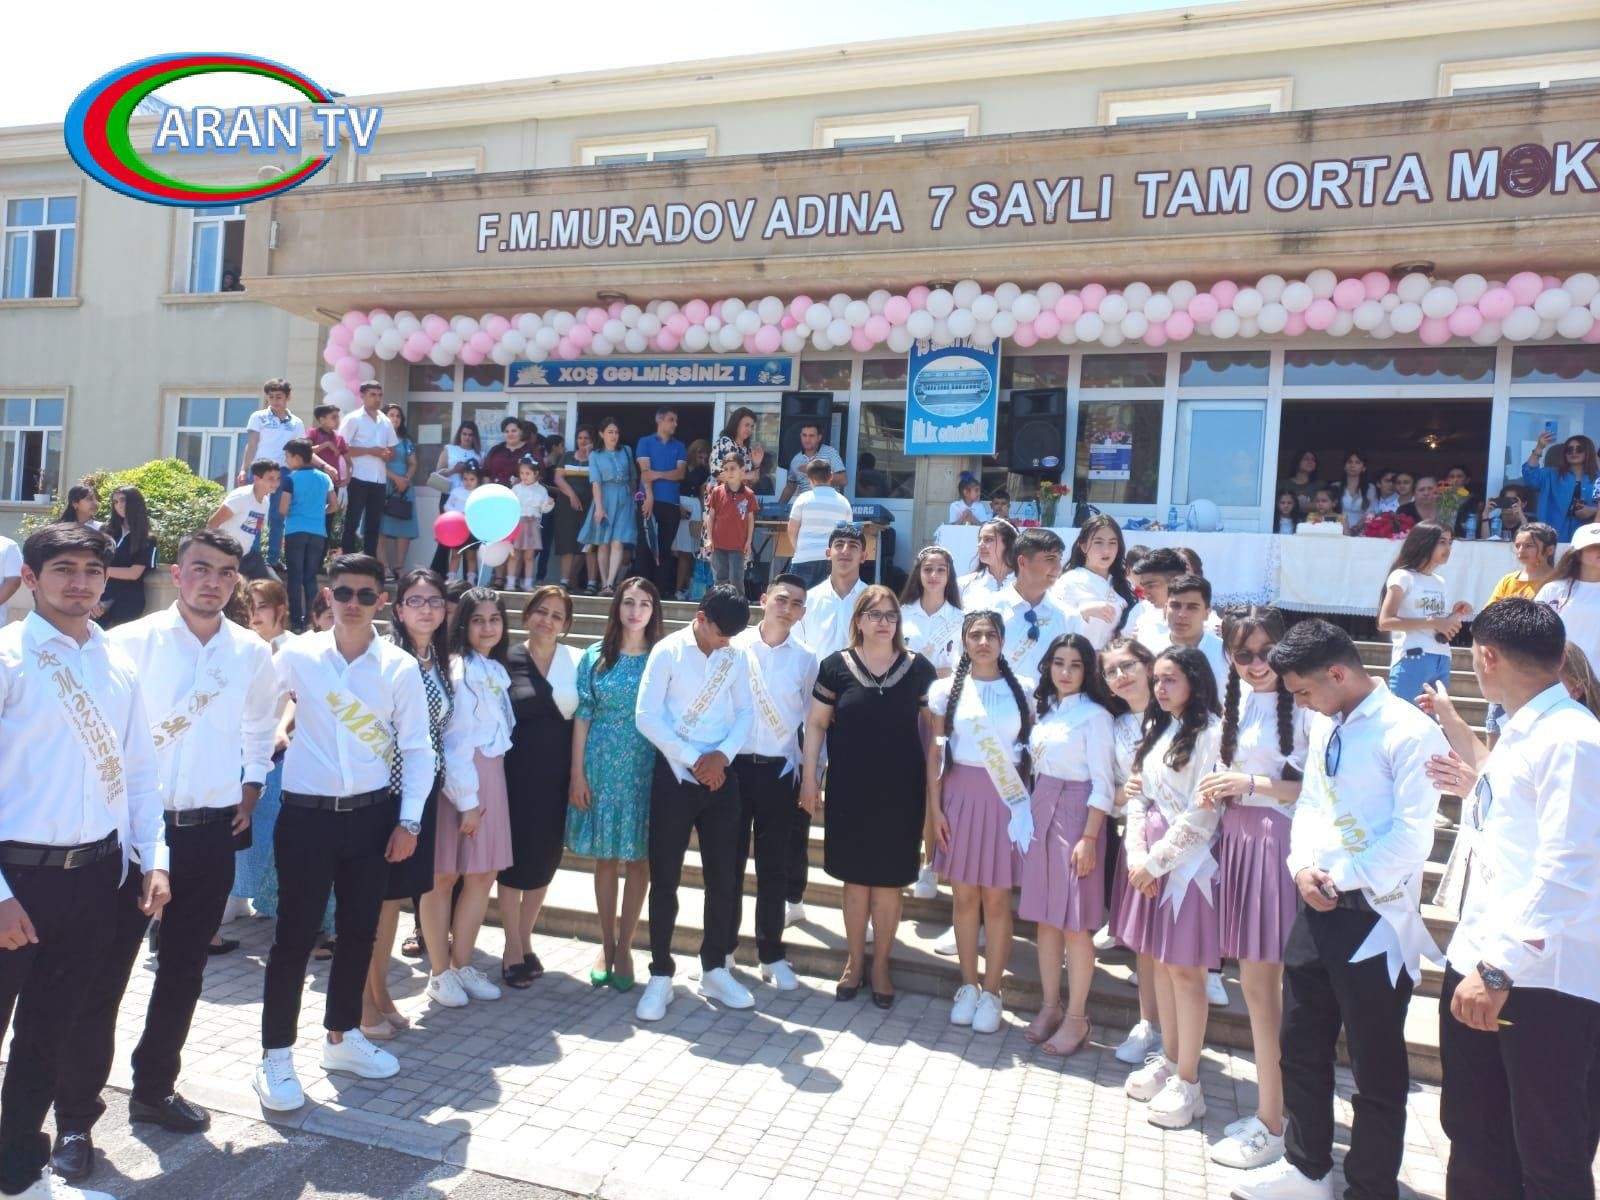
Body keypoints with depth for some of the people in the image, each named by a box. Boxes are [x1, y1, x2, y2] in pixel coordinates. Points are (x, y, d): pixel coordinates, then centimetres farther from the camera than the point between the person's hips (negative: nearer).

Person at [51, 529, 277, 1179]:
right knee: (104, 973, 2)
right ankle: (76, 1115, 17)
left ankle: (154, 1088, 33)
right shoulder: (131, 641, -8)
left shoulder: (253, 653, 3)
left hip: (211, 831, 4)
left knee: (184, 969, 15)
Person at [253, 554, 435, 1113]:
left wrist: (409, 820, -2)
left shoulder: (400, 667, -2)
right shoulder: (297, 656, -3)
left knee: (359, 932, 12)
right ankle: (275, 1056, 18)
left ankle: (342, 1036, 31)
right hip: (307, 815, -1)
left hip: (372, 815, 2)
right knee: (295, 936, 2)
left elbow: (417, 748, 0)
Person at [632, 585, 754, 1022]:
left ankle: (714, 970, 24)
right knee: (665, 878, 3)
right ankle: (660, 977, 15)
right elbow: (647, 716, -12)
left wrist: (723, 754, -11)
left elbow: (744, 712, 8)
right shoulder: (668, 651, -7)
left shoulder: (736, 658, 5)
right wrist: (692, 759, -14)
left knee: (724, 876, 8)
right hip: (675, 776, -3)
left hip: (721, 777, 4)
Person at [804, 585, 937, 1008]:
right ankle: (854, 962, 27)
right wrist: (809, 777, -2)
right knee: (855, 879, 9)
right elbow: (816, 723, 3)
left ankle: (880, 965, 25)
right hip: (850, 790, 0)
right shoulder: (836, 666, -2)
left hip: (901, 793, 0)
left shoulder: (918, 668, 0)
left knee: (888, 881, 8)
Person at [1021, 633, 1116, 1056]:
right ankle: (1050, 1006, 23)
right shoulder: (1044, 710, 10)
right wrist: (1031, 816, 7)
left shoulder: (1095, 715, -9)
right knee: (1045, 916, 11)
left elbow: (1102, 784, -12)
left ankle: (1076, 1017, 11)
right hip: (1041, 813, 6)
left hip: (1076, 815, -6)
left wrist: (1089, 838, -16)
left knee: (1074, 921, -1)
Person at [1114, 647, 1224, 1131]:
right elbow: (1137, 795, 10)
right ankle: (1168, 1059, 28)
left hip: (1187, 861, -7)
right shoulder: (1155, 729, 13)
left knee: (1184, 969, -1)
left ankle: (1188, 1082, 10)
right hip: (1149, 858, 7)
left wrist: (1156, 861, -12)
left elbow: (1201, 815, -16)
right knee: (1159, 962, 14)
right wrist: (1137, 855, -1)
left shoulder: (1210, 733, -13)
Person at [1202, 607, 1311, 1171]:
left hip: (1280, 845, -8)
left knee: (1271, 987, 0)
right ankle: (1269, 1110, 28)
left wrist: (1254, 784, -18)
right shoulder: (1236, 701, 12)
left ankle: (1273, 1126, 14)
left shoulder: (1303, 703, -13)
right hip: (1240, 842, 8)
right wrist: (1216, 790, 4)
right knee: (1254, 985, 14)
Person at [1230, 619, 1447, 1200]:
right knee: (1300, 1044, 18)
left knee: (1376, 1066, 8)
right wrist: (1302, 867, -4)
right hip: (1315, 907, 8)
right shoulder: (1324, 724, 10)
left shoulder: (1410, 733, -16)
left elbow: (1412, 837, -19)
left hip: (1374, 916, -8)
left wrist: (1341, 879, -14)